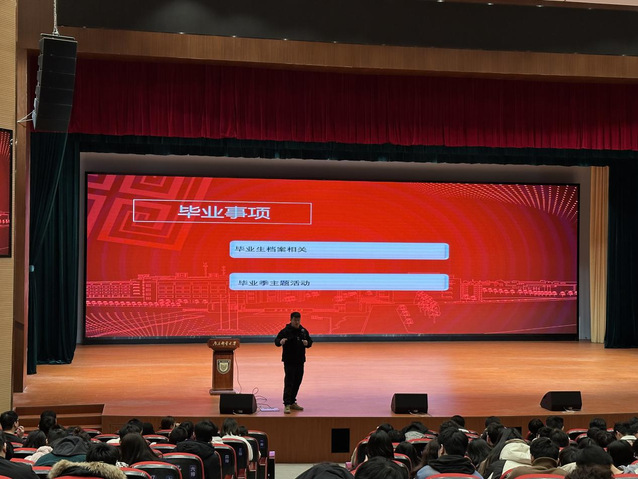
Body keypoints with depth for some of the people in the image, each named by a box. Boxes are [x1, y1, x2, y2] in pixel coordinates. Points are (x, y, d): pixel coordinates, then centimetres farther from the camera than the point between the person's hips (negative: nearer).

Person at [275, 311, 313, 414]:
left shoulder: (303, 331, 8)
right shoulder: (285, 331, -9)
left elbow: (310, 341, 14)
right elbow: (276, 341, -17)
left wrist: (307, 343, -9)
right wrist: (280, 341, -40)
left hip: (300, 361, 6)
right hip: (289, 362, -6)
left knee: (297, 382, 13)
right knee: (288, 382, -10)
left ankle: (292, 402, 25)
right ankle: (287, 404, -10)